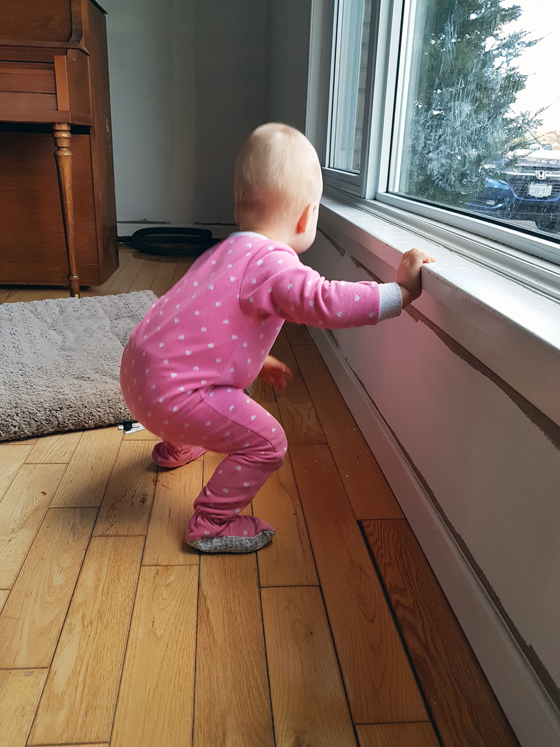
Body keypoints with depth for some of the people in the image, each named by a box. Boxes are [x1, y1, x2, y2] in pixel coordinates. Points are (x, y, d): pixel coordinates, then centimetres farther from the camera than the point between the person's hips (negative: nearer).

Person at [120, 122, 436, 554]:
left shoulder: (228, 251, 15)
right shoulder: (273, 263, -18)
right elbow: (326, 303, -33)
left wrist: (257, 362, 31)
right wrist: (401, 291, -23)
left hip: (141, 367, 10)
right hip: (169, 392, -10)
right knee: (266, 441, -5)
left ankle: (176, 449, 60)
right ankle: (212, 524, 8)